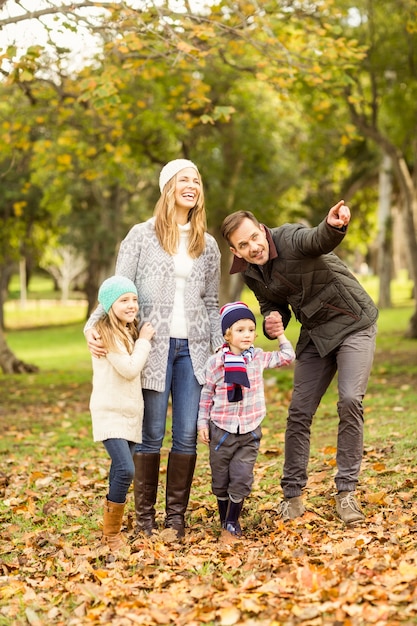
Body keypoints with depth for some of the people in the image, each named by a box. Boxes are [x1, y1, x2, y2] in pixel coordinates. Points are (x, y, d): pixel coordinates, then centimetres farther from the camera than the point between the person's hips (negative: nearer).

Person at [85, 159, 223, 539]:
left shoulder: (207, 244, 13)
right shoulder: (142, 236, 2)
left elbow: (211, 303, 15)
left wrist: (219, 350, 7)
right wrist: (94, 325, -16)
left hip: (192, 348, 3)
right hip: (153, 346, -3)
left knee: (188, 434, 1)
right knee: (151, 434, 0)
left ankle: (176, 516, 12)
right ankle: (145, 517, 12)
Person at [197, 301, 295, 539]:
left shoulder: (258, 357, 1)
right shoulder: (216, 362, -7)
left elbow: (287, 357, 13)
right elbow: (207, 395, 2)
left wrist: (281, 334, 7)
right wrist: (203, 422, 1)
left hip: (250, 431, 1)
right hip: (222, 430, -1)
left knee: (242, 479, -2)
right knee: (220, 479, 9)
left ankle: (233, 521, 14)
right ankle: (223, 519, 27)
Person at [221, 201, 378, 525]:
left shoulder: (291, 238, -24)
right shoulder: (251, 273, -4)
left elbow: (319, 240, -48)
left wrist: (334, 226, -72)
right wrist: (272, 322, -13)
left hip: (354, 324, -6)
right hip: (315, 334, 6)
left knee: (350, 400, -19)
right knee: (299, 411, 1)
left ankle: (347, 491, -8)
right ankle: (293, 495, 14)